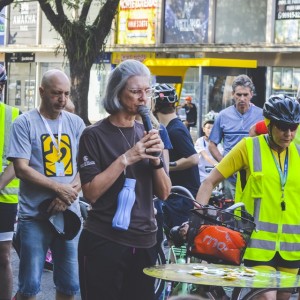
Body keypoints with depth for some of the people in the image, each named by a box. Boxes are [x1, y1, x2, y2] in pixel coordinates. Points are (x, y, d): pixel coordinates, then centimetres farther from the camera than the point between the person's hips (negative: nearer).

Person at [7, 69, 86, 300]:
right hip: (34, 216, -4)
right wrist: (59, 188, -16)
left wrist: (69, 193, -11)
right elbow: (21, 169, -9)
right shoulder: (24, 123, -3)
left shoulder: (76, 123, 9)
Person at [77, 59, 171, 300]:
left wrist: (156, 159, -9)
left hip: (144, 243, 5)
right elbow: (91, 192, -15)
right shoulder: (95, 135, -6)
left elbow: (164, 193, 7)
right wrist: (126, 158, -20)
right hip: (104, 243, -5)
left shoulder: (147, 133, 10)